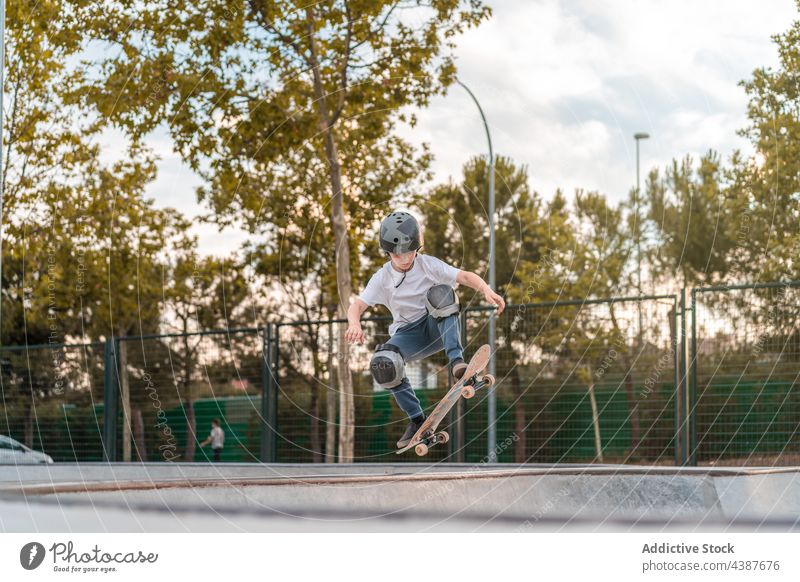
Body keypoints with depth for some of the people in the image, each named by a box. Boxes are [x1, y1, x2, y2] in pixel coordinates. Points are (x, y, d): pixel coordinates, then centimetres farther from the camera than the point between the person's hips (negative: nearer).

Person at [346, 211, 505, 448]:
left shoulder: (429, 265, -4)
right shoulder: (382, 278, 0)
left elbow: (464, 276, -18)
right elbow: (357, 305, -10)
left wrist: (486, 290, -38)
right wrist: (354, 323, -35)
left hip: (440, 328, -1)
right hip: (409, 335, 2)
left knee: (440, 292, -32)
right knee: (382, 363, -31)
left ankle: (456, 360, -40)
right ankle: (417, 420, -15)